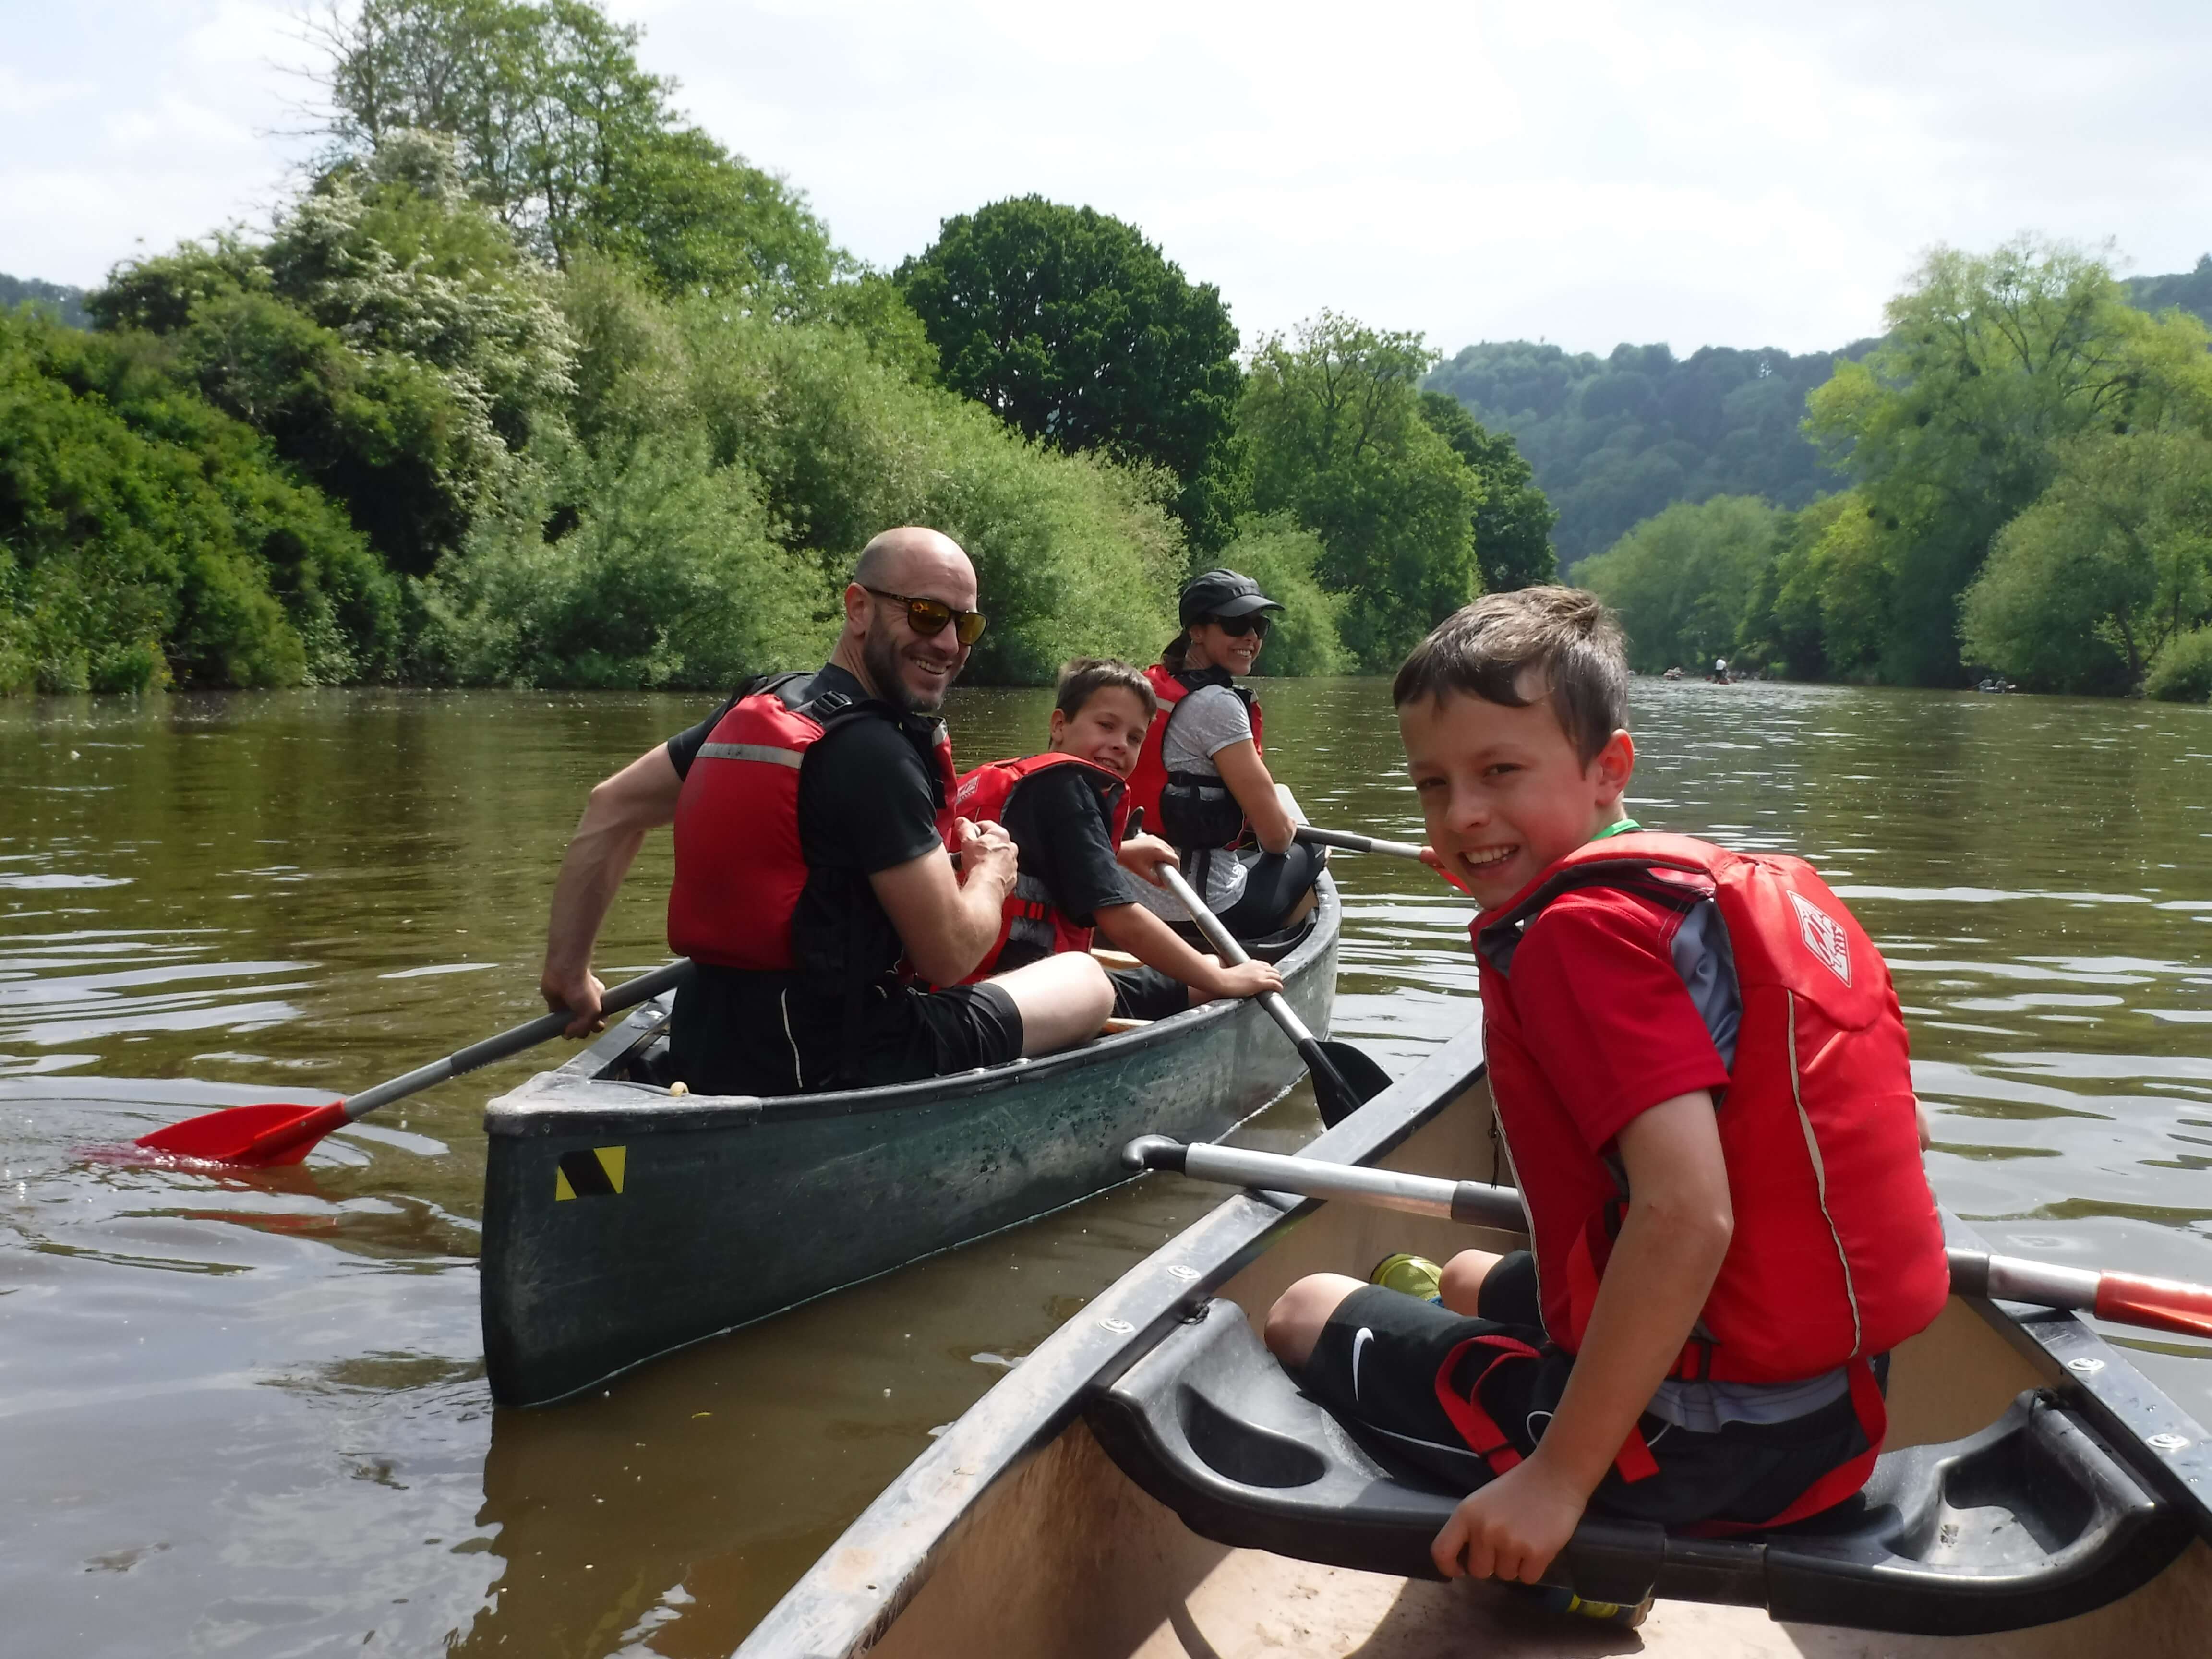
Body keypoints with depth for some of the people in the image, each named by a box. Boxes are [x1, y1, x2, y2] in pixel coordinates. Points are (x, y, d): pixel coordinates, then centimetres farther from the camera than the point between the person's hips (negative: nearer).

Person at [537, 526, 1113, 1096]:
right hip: (834, 1067, -9)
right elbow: (948, 956, -16)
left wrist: (568, 970, 19)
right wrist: (991, 873, 6)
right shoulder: (874, 753, -18)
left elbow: (612, 809, 14)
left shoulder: (759, 707, 7)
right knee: (1086, 978, 8)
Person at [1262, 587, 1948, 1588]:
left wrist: (1557, 1479, -25)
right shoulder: (1750, 884, 7)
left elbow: (1687, 1216, -30)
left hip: (1700, 1445, -9)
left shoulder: (1582, 929, -20)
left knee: (1305, 1315, 12)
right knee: (1471, 1278, 34)